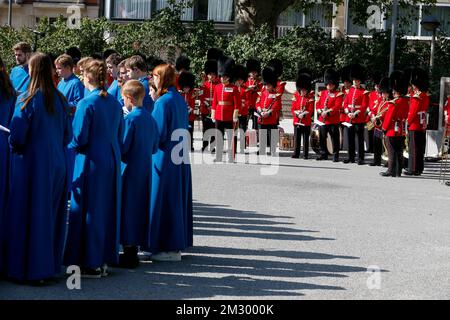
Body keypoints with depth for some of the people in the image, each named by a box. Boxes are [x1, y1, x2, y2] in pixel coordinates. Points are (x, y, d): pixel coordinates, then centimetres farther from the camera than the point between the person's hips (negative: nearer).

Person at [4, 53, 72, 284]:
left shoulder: (26, 100, -13)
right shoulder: (60, 100, 3)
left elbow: (17, 136, -14)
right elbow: (68, 136, 8)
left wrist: (15, 147, 6)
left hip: (32, 164, -5)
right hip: (57, 165, 5)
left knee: (31, 215, 2)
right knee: (52, 215, 13)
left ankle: (32, 270, 4)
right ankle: (50, 266, 20)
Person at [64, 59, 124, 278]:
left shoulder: (87, 104, -14)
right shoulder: (115, 103, 5)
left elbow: (78, 139, -14)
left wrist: (69, 144, 5)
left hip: (91, 163, -6)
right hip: (112, 161, 6)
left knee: (89, 210, 1)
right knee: (108, 209, 11)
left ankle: (91, 263, 3)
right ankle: (105, 259, 17)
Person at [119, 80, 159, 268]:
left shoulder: (130, 119, -16)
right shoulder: (150, 118, 5)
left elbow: (122, 147, -17)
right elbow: (154, 148, 11)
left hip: (129, 170, -7)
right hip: (145, 171, 7)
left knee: (128, 209, -1)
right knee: (140, 208, 13)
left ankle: (129, 255, 1)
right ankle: (134, 250, 20)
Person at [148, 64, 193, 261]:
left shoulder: (163, 102, -16)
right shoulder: (180, 99, 9)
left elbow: (158, 134, -18)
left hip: (164, 158, -9)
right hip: (181, 159, 9)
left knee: (164, 200, -2)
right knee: (178, 199, 14)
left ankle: (169, 248, 1)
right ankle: (178, 243, 22)